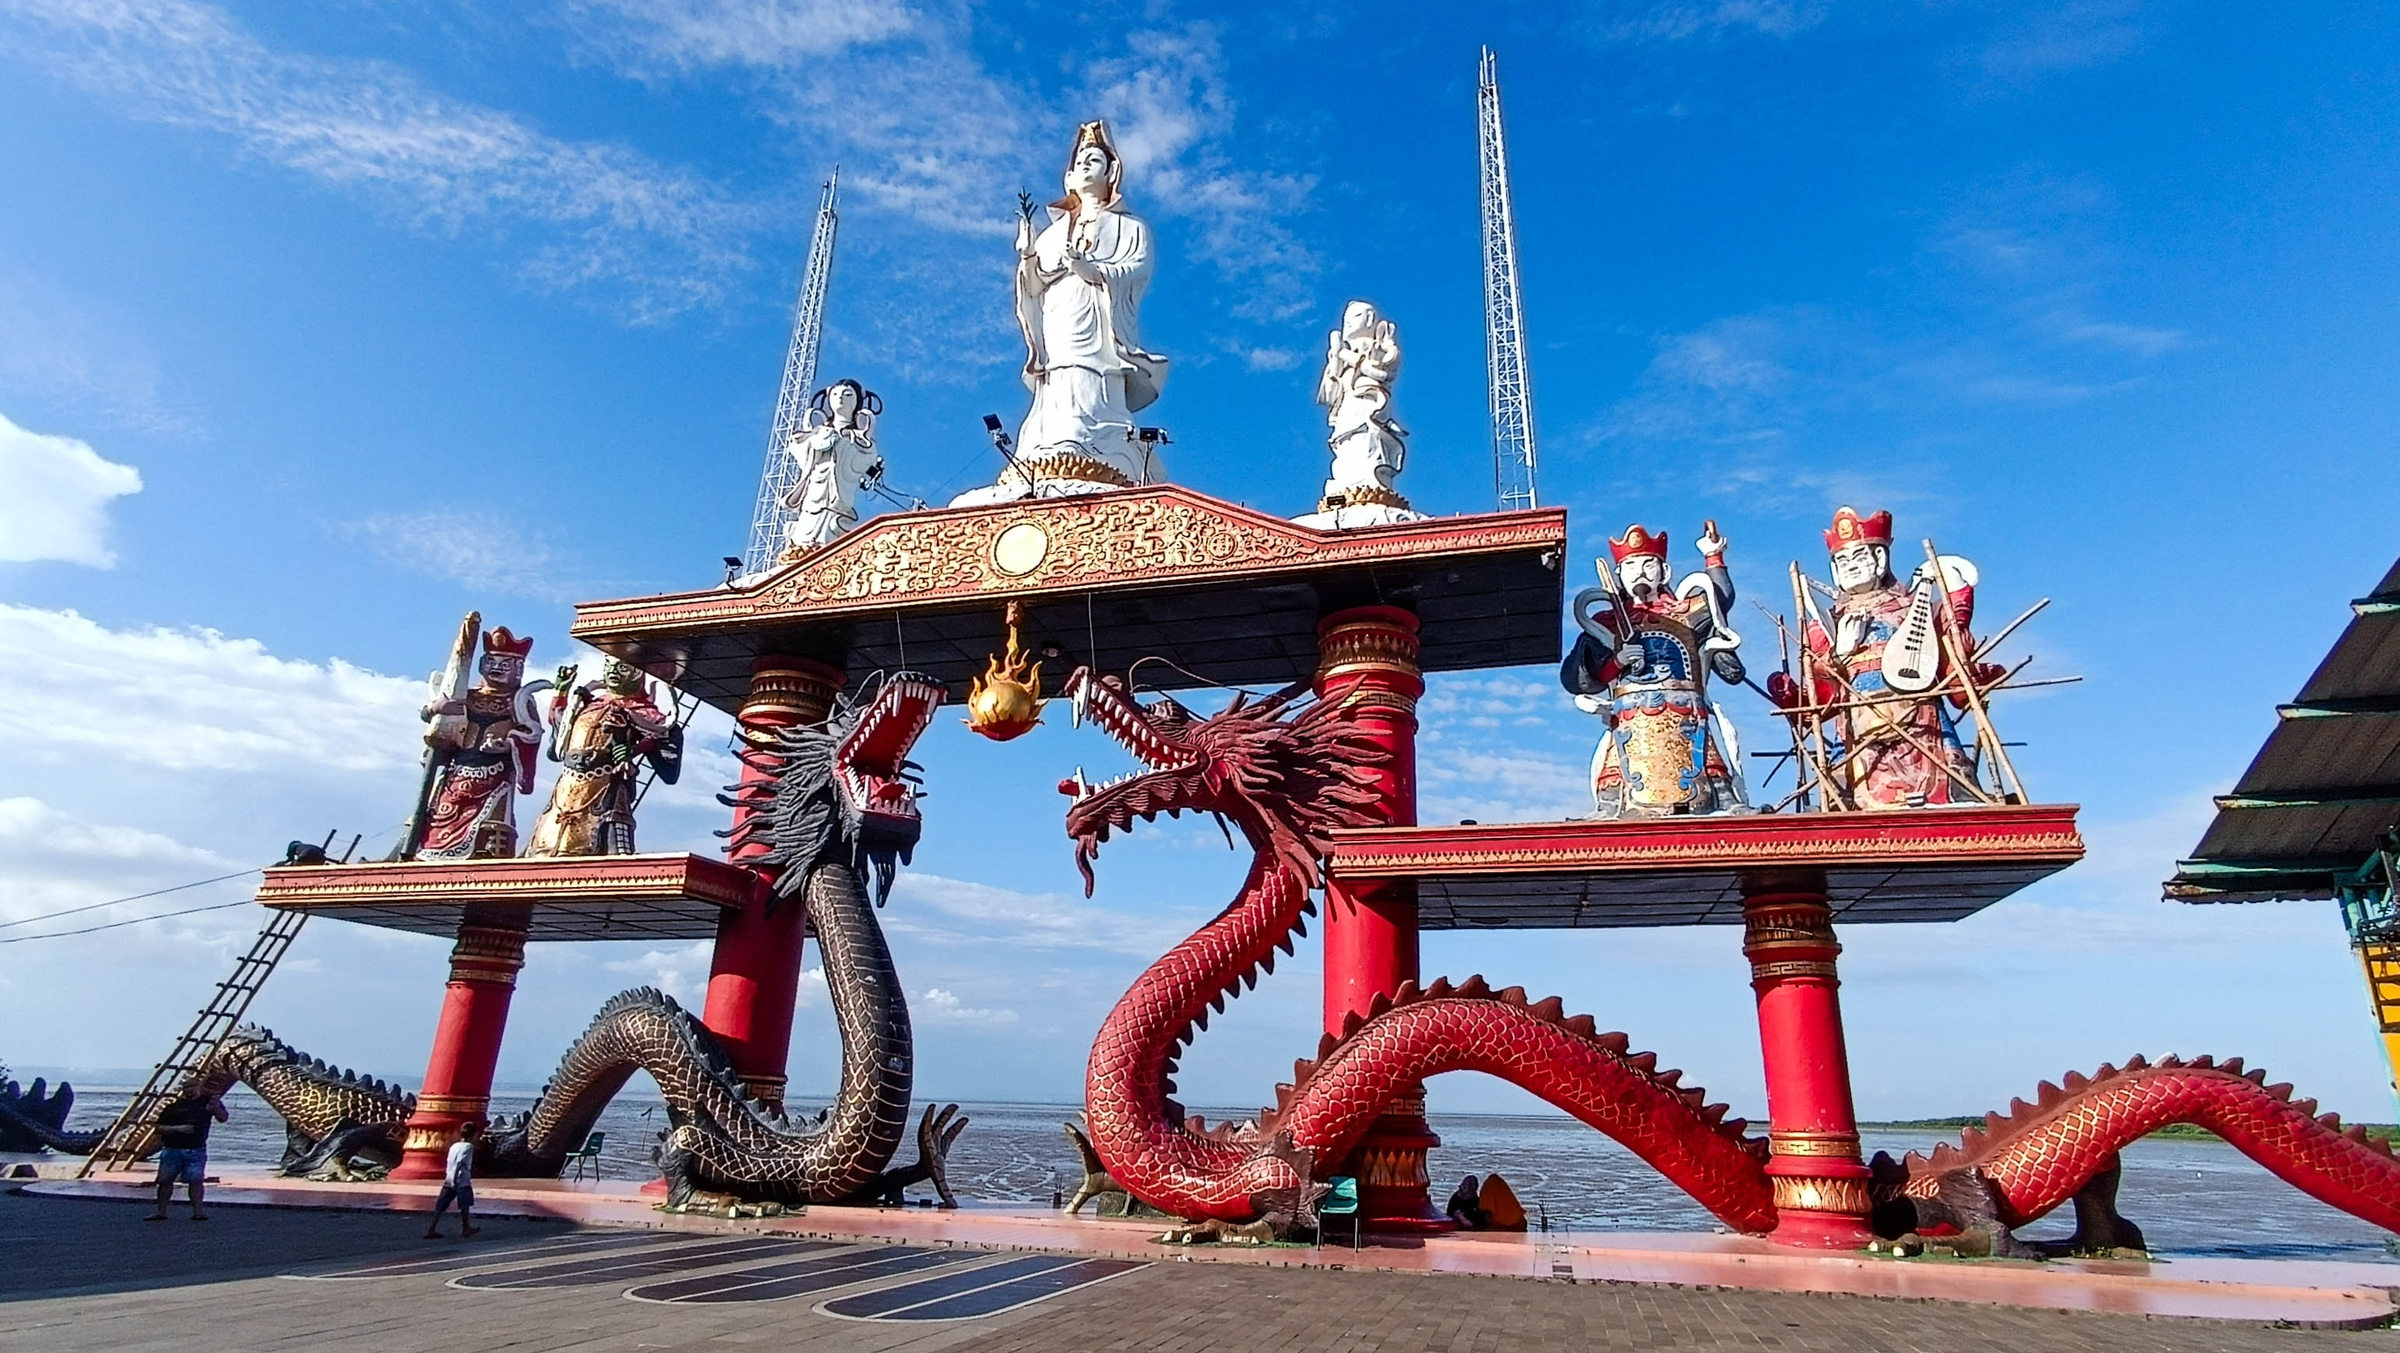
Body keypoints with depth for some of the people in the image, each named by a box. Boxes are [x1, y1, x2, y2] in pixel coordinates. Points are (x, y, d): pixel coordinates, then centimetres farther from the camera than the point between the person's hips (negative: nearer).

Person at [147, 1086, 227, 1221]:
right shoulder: (174, 1106, 2)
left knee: (196, 1180, -6)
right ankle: (161, 1212, 19)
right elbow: (160, 1127, 2)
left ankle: (197, 1211, -5)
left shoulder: (208, 1100, 4)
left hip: (196, 1150, -1)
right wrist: (177, 1128, -15)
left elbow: (223, 1118, 3)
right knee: (165, 1180, 7)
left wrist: (217, 1109, -18)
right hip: (172, 1149, 1)